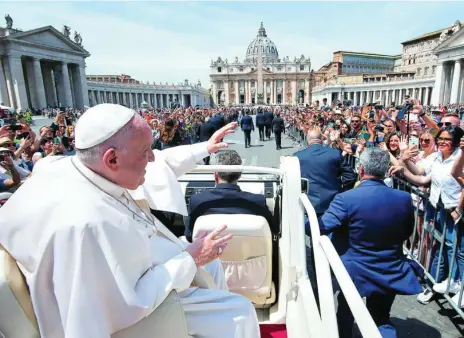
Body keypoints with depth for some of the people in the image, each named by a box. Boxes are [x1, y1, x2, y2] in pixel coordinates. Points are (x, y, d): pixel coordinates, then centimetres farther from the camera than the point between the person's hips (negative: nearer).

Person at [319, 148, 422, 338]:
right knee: (381, 318, 25)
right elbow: (407, 233, 5)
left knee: (345, 316, 23)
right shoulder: (404, 198, -11)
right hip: (390, 272, 3)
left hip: (355, 272, -3)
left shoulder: (346, 199, -25)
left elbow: (320, 228, -22)